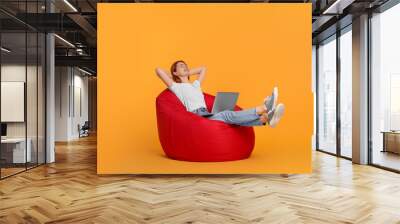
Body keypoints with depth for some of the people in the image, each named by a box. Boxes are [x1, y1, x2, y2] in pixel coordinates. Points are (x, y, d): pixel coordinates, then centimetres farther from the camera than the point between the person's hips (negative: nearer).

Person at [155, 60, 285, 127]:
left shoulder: (195, 85, 33)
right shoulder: (176, 87, 13)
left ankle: (266, 118, -45)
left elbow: (203, 69, 48)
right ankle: (264, 107, -45)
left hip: (208, 116, 7)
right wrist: (172, 77, 20)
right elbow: (158, 70, 4)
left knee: (234, 118, -23)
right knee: (227, 115, -29)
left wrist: (187, 74, 40)